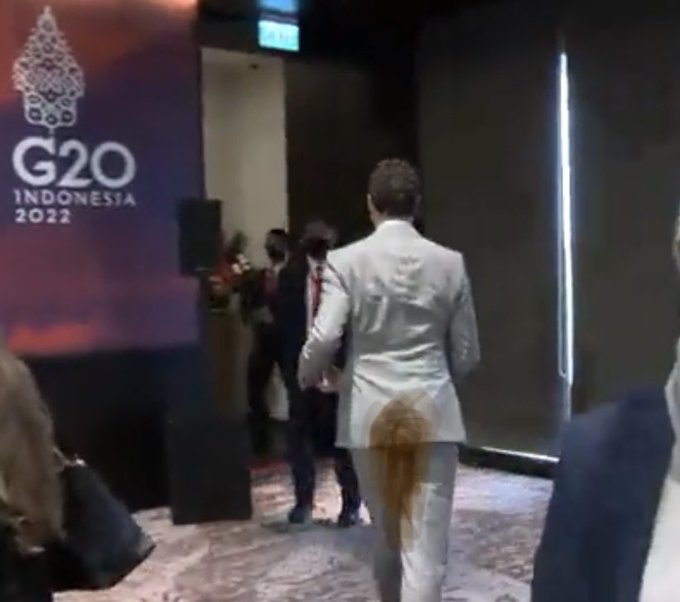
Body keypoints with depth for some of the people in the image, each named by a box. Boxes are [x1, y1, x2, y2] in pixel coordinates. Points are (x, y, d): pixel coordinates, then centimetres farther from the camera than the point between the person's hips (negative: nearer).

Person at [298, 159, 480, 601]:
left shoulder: (345, 261, -5)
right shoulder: (450, 262, 1)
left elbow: (324, 338, -14)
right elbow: (467, 354, 5)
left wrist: (307, 378, 7)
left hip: (371, 413, 1)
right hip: (433, 413, 0)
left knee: (388, 535, 20)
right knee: (426, 543, 1)